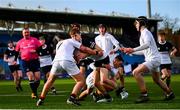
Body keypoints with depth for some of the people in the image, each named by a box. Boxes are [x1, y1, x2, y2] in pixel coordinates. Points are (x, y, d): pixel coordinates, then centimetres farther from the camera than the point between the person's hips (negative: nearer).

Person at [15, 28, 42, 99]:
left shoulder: (34, 40, 4)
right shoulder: (20, 42, 10)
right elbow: (17, 52, 19)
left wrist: (35, 51, -17)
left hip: (35, 61, 0)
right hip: (25, 62, 0)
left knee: (37, 77, -3)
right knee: (31, 77, -12)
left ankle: (35, 91, 18)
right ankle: (34, 93, -4)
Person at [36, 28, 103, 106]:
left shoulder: (59, 43, 36)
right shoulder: (72, 41, 18)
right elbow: (84, 49, 13)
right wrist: (97, 53, 21)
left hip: (56, 61, 6)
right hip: (67, 61, -5)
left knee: (50, 80, 27)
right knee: (81, 81, 3)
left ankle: (41, 99, 19)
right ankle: (72, 98, -14)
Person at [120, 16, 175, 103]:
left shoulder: (145, 32, -8)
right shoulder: (143, 33, 21)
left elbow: (147, 44, -30)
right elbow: (144, 51, 26)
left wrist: (133, 49, -37)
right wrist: (131, 51, 23)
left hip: (153, 59, -11)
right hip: (153, 59, 11)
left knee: (136, 72, -23)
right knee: (156, 80, 25)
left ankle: (144, 95, -25)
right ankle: (170, 94, 40)